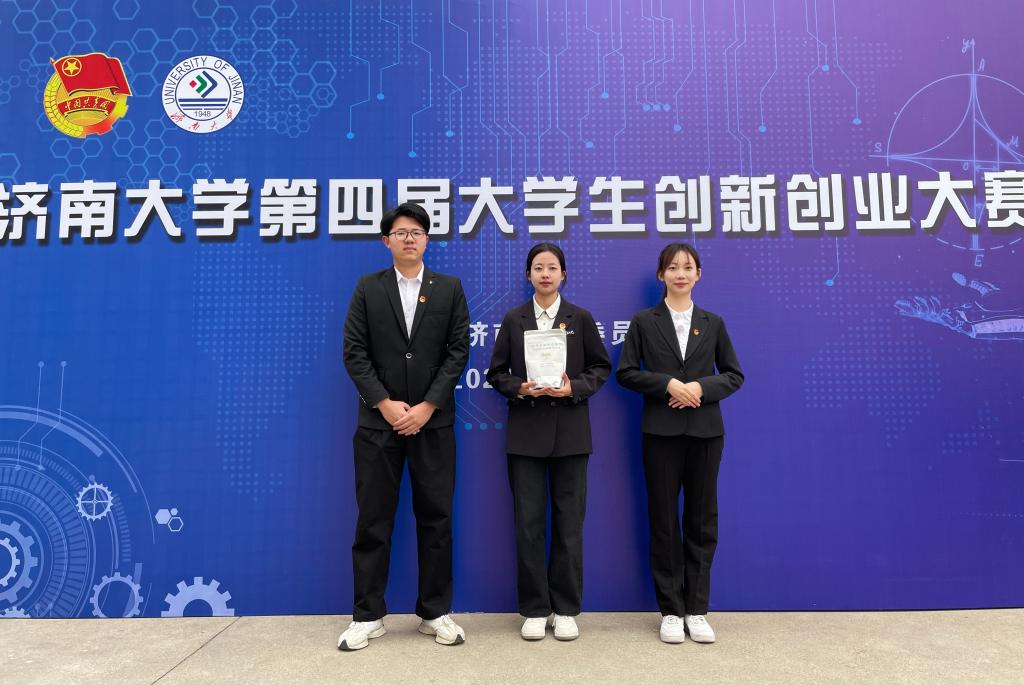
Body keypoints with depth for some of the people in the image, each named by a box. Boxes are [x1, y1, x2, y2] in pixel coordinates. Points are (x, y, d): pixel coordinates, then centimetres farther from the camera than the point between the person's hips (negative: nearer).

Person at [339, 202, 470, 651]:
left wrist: (426, 406, -10)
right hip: (378, 421, 0)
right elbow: (354, 352, 0)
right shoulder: (368, 288, 6)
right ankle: (368, 615, 19)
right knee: (373, 520, 5)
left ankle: (435, 612, 20)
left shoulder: (450, 288, 6)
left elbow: (458, 352, -1)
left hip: (433, 421, 0)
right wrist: (385, 404, -10)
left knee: (435, 518, 7)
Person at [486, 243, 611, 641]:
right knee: (529, 522, 4)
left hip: (569, 432, 0)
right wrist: (520, 387, -13)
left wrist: (574, 388, -12)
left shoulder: (581, 318, 4)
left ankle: (566, 609, 20)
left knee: (569, 522, 6)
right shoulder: (513, 320, 6)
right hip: (525, 433, 1)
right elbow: (497, 373, 6)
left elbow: (600, 368, 6)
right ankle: (534, 609, 18)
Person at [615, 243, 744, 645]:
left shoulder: (713, 323, 9)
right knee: (664, 521, 4)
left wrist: (701, 387, -11)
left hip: (705, 430, 2)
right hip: (661, 431, -2)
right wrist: (669, 384, -14)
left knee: (702, 521, 7)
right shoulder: (644, 322, 4)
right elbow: (625, 372, -1)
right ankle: (671, 611, 17)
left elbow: (734, 375, 8)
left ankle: (697, 610, 19)